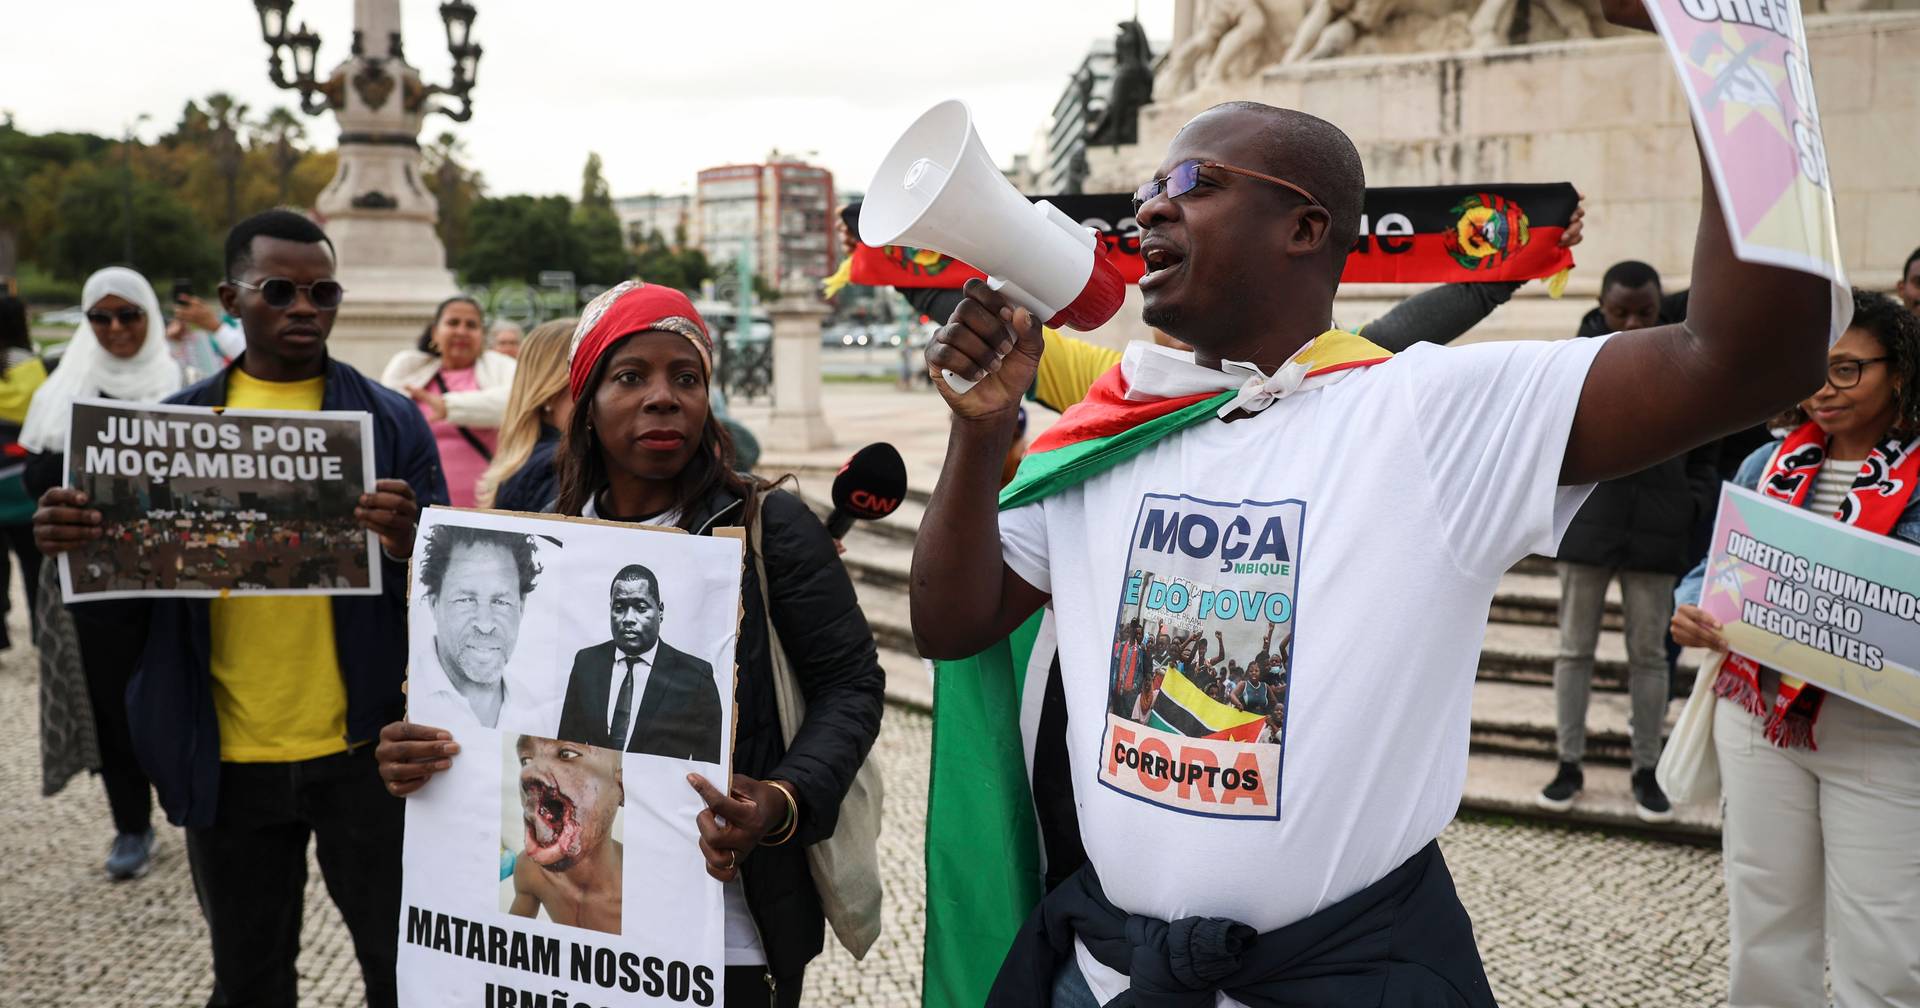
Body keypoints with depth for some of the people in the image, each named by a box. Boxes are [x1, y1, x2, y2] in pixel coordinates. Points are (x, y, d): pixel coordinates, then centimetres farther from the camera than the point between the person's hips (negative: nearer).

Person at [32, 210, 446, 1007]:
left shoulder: (390, 420, -1)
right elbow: (131, 593, 7)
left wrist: (407, 545, -27)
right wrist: (71, 545, -14)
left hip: (361, 748, -2)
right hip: (227, 756, 2)